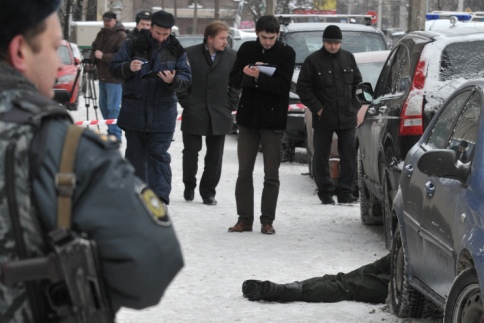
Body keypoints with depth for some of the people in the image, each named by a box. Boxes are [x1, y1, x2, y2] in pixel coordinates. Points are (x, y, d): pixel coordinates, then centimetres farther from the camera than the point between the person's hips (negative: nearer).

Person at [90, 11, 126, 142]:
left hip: (114, 78, -9)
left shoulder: (121, 35, -12)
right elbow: (94, 48, 23)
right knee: (103, 105, 15)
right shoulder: (101, 34, 14)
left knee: (113, 107, -10)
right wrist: (94, 56, 0)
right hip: (102, 76, 9)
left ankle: (115, 135, -8)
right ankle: (110, 131, 26)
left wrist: (103, 56, -22)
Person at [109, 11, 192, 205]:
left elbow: (186, 79, -1)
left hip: (162, 113, -1)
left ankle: (160, 198, -10)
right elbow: (114, 68, 1)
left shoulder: (177, 51, 3)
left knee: (159, 155, -6)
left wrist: (173, 81, -23)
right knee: (135, 154, 10)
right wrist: (128, 68, -20)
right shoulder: (133, 46, 1)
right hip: (134, 112, 1)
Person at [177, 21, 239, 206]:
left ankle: (208, 191, 15)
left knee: (214, 156, 4)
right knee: (191, 152, 6)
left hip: (219, 115, 1)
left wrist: (231, 106, 0)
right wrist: (186, 103, -3)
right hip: (194, 114, -1)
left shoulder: (232, 57, 2)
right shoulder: (190, 54, -2)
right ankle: (189, 187, 25)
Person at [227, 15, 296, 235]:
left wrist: (258, 77, -27)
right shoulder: (246, 49, 6)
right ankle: (244, 219, 9)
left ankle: (267, 220, 6)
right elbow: (234, 80, 2)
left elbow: (283, 85, -15)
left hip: (273, 119, -3)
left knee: (271, 174, 1)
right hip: (248, 117, 3)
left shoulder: (286, 53, -4)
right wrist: (247, 73, -18)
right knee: (244, 171, 4)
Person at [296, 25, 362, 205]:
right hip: (323, 119, -3)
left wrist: (354, 106, 6)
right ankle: (325, 193, 12)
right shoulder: (313, 61, -4)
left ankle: (346, 192, 9)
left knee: (349, 157, 2)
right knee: (321, 157, 3)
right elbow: (302, 88, -4)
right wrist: (317, 108, -9)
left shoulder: (348, 59, 9)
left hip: (347, 118, 3)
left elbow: (357, 84, 17)